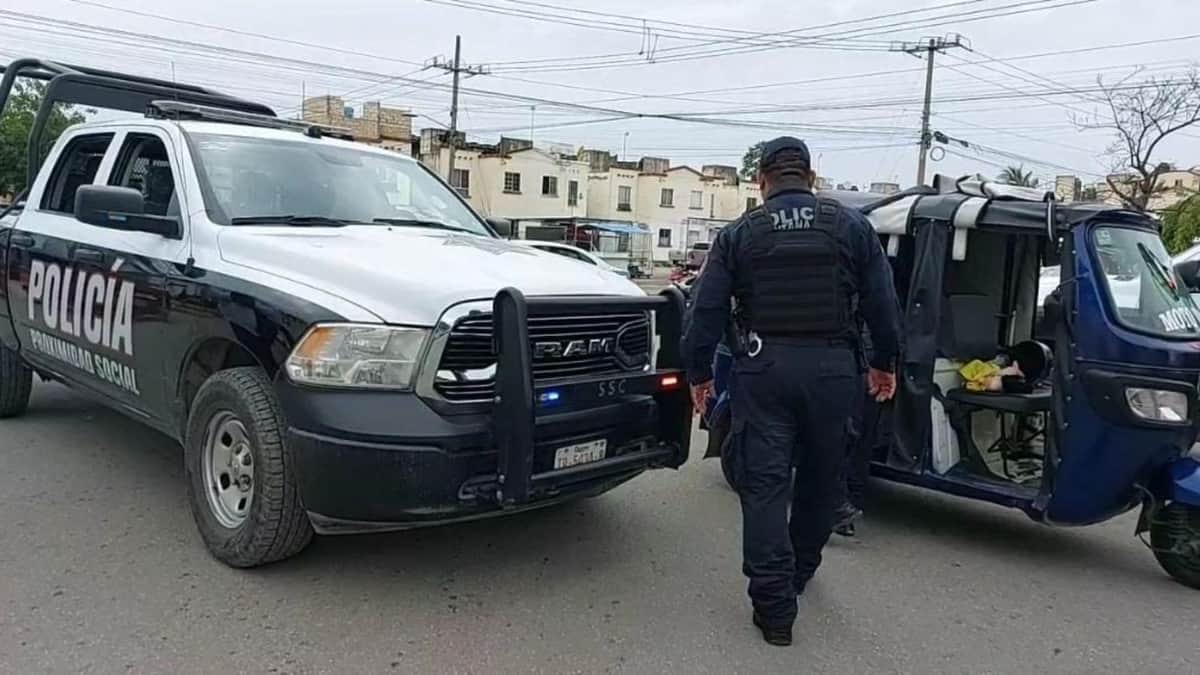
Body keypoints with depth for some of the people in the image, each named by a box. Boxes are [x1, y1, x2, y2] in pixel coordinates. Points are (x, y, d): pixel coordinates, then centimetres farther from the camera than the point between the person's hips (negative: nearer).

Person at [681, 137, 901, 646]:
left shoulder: (738, 234, 4)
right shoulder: (852, 226, 6)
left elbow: (706, 311, 1)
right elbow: (881, 304, 7)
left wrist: (698, 372, 9)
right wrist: (884, 363, 18)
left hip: (764, 368, -1)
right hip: (832, 367, 2)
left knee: (764, 485, 2)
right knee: (822, 476, 19)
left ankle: (774, 606, 2)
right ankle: (800, 572, 37)